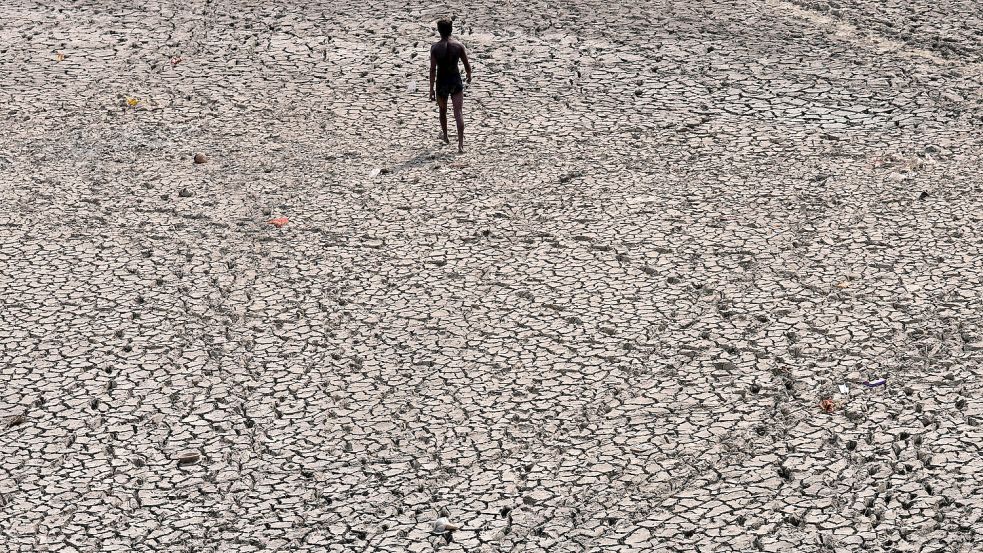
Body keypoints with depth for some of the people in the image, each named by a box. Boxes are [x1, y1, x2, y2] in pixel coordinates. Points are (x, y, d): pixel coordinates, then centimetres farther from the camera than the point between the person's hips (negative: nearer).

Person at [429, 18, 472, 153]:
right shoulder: (459, 46, -7)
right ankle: (460, 144, -15)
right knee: (458, 113, -4)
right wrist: (469, 76, 22)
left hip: (442, 82, 0)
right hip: (456, 81, 0)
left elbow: (433, 69, -12)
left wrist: (431, 89, -8)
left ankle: (445, 137, 40)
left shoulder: (435, 47, -10)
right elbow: (467, 65, 0)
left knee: (443, 111, 22)